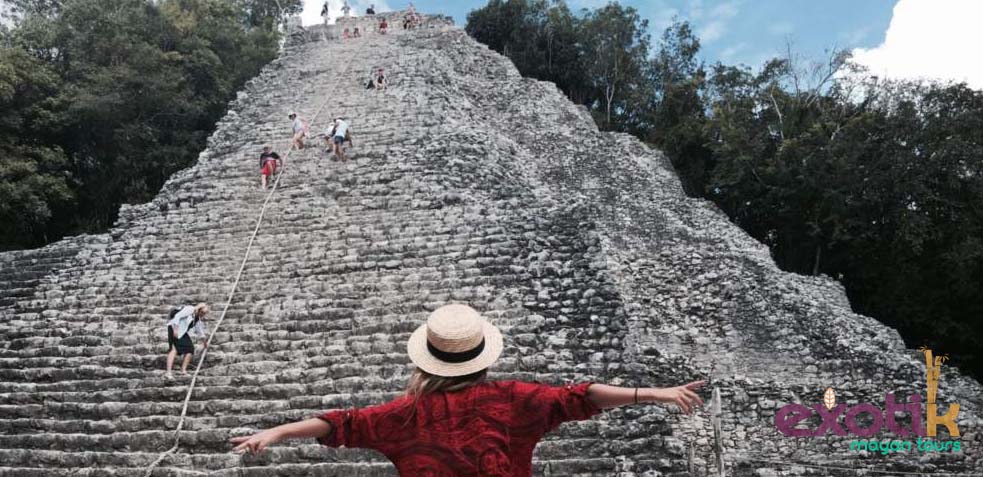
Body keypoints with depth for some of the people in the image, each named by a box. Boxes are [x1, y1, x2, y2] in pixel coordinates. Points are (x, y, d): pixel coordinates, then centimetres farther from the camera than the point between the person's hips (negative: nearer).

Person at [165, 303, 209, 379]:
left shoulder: (198, 318, 11)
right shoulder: (189, 309, -14)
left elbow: (200, 331, 25)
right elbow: (177, 316, -23)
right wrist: (175, 329, -30)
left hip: (183, 332, 9)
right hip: (174, 328, -9)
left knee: (190, 349, 2)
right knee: (174, 349, -22)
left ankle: (183, 370, 7)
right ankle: (168, 373, -31)